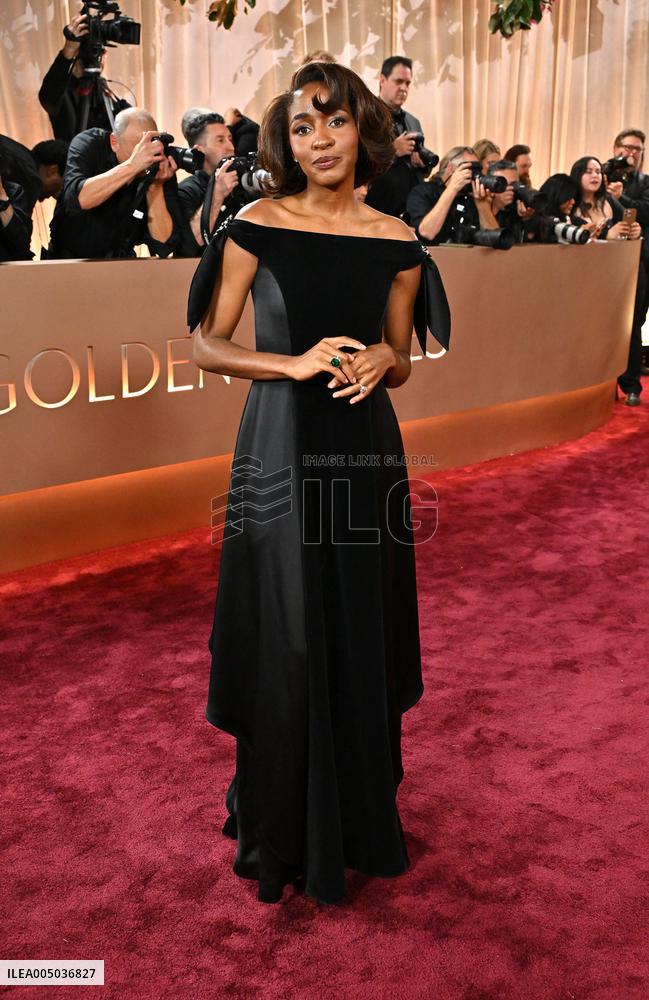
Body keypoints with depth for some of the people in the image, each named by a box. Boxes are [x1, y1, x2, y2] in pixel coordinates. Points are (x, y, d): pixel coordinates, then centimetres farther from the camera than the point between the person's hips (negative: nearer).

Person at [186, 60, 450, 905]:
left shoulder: (396, 243, 3)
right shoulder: (257, 227, -3)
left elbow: (401, 364, 12)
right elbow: (206, 344, -2)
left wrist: (381, 361, -11)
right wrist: (295, 364, -15)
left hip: (365, 450, 3)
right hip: (281, 446, -2)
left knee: (362, 639, 10)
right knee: (286, 643, 5)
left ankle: (361, 817, 34)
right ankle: (282, 833, 27)